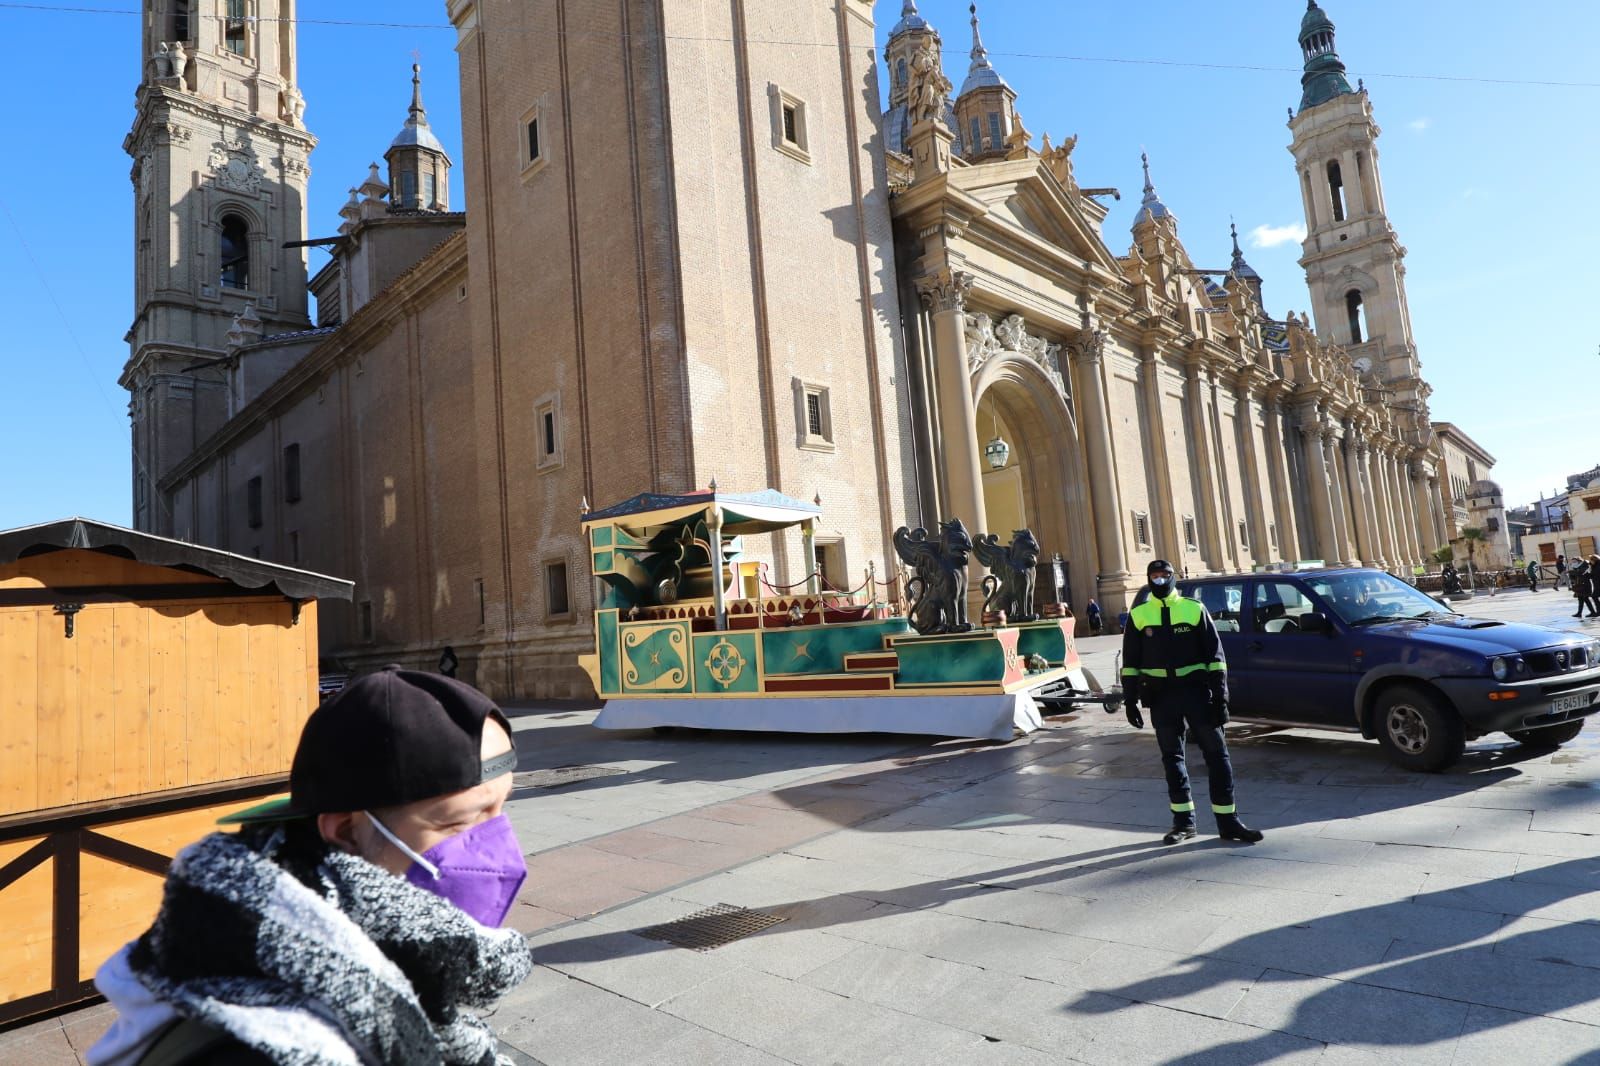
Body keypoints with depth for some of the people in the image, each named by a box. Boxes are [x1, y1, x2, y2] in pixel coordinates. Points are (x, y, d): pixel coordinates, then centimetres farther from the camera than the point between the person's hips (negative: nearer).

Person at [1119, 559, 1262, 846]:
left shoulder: (1194, 609, 3)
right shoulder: (1138, 616, 6)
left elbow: (1214, 654, 3)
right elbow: (1130, 662, 8)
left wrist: (1219, 695, -3)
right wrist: (1130, 700, 3)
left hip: (1196, 690, -1)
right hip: (1160, 696, 1)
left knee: (1217, 753, 1)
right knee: (1172, 758, 9)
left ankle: (1228, 822, 11)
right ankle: (1183, 821, 19)